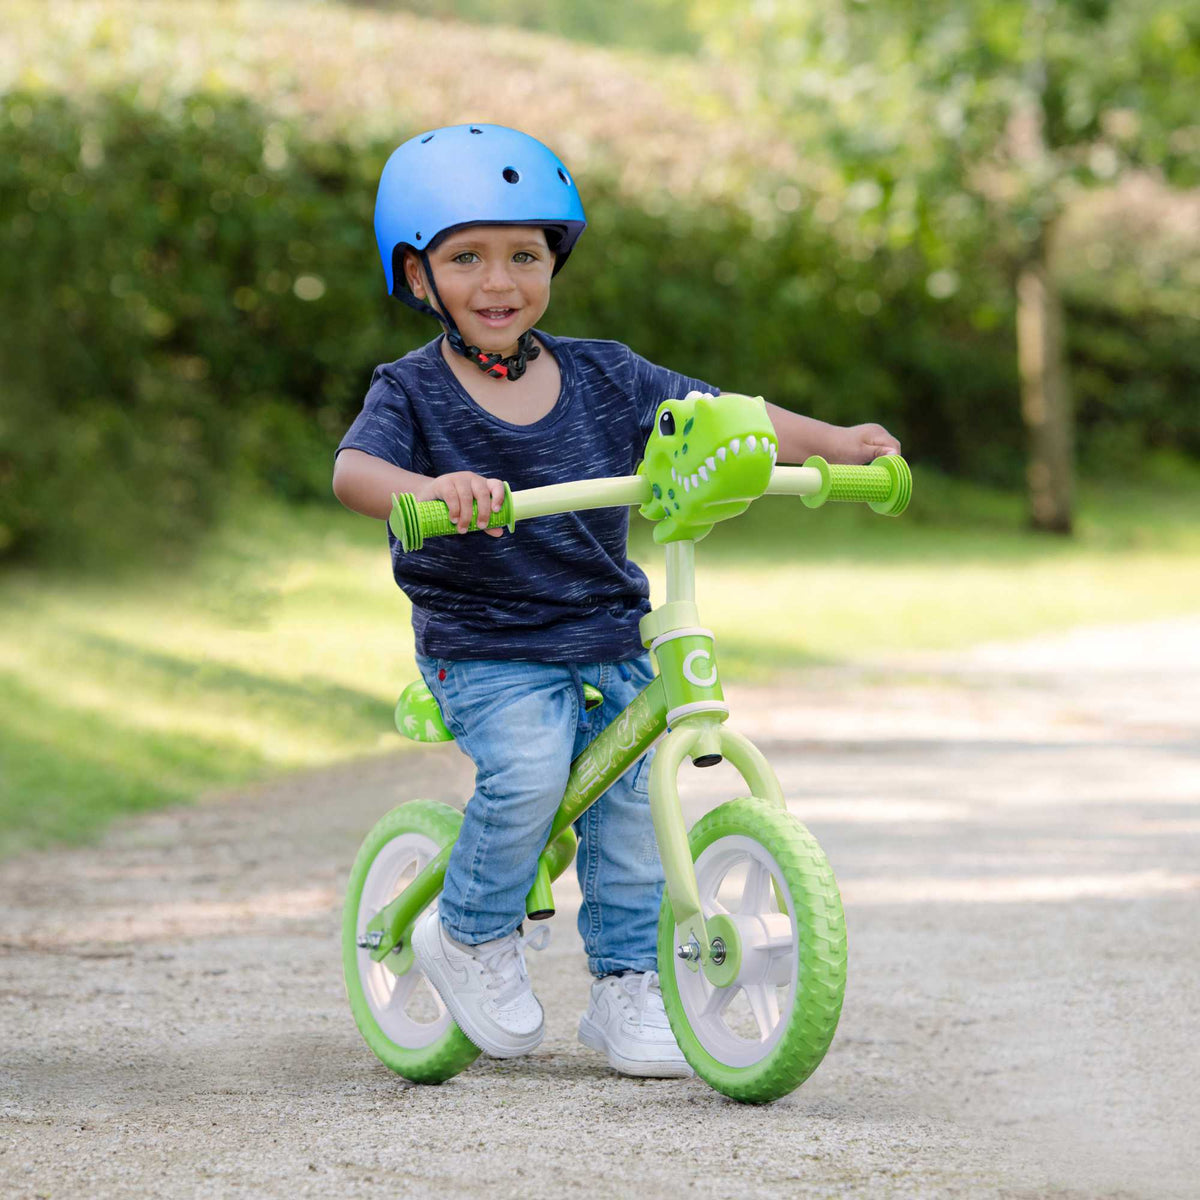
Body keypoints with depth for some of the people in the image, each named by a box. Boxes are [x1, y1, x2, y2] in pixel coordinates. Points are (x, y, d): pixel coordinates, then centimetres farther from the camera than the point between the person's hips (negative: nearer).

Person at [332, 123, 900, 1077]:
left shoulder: (602, 379, 4)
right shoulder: (414, 392, -7)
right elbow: (354, 470, -25)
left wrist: (833, 442, -10)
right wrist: (432, 487, -47)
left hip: (609, 642, 4)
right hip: (484, 652, -4)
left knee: (630, 797, -4)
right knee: (528, 770, -27)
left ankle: (629, 989, 15)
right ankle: (472, 936, -3)